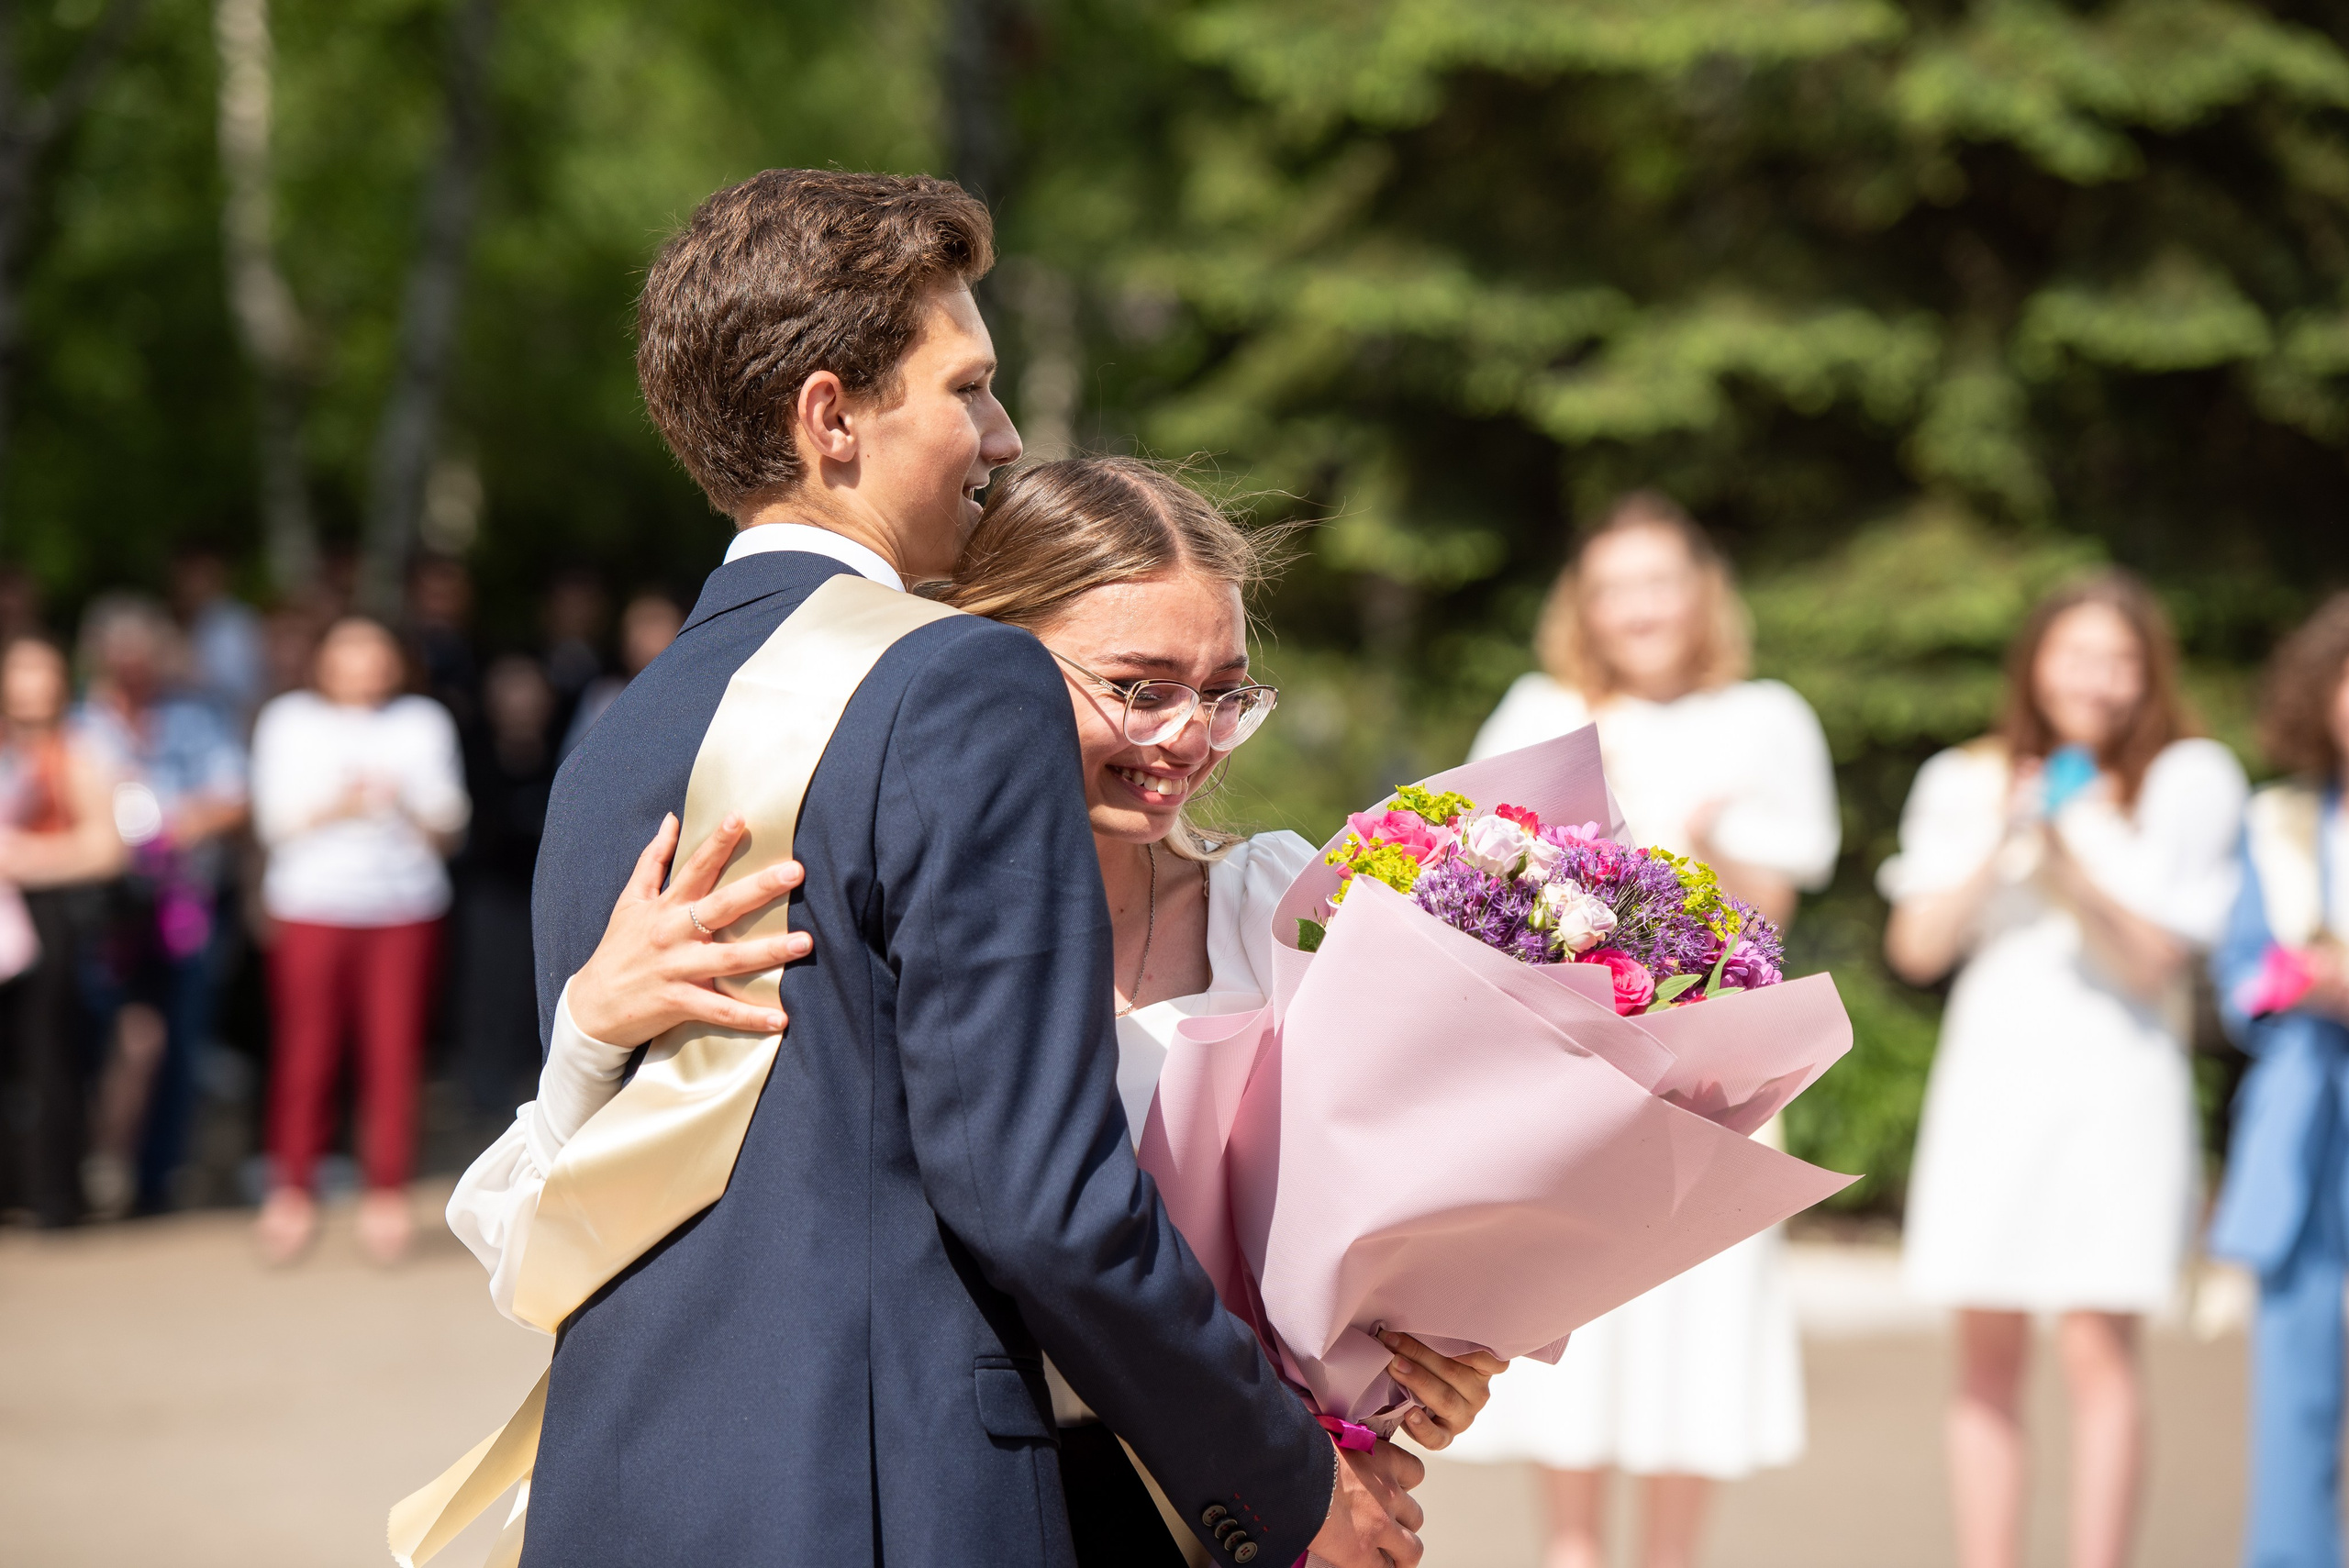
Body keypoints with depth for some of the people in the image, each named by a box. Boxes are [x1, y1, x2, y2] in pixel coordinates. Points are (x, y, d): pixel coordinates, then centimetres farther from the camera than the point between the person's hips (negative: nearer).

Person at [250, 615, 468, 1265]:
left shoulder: (424, 721, 14)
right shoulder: (289, 719, 10)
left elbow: (449, 823, 7)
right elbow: (275, 819, 1)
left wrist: (406, 807, -14)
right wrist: (337, 807, -16)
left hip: (405, 910, 1)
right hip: (313, 905, -1)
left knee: (394, 1053, -4)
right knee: (306, 1053, -5)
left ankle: (387, 1193, 5)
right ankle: (293, 1189, 6)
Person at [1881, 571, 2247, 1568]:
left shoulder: (2187, 783, 2)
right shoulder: (1967, 785, 11)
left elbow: (2153, 960, -3)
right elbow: (1916, 949, 4)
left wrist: (2069, 866, -18)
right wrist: (1999, 851, -8)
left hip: (2116, 1081, -3)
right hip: (1988, 1074, 3)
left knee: (2097, 1345, -11)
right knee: (1987, 1355, 1)